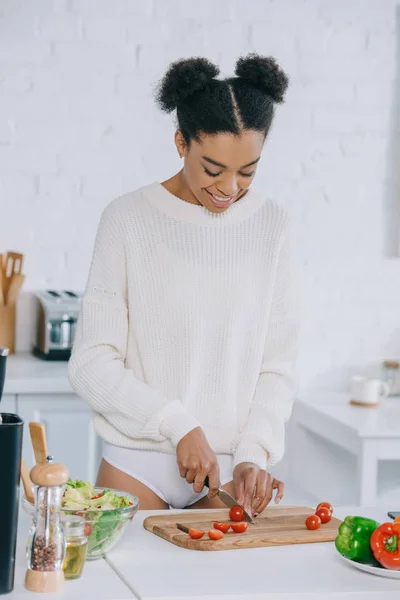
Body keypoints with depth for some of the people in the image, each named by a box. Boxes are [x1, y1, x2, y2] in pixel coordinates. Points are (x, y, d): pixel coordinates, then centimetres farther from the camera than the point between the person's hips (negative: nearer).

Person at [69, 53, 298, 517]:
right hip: (136, 464, -2)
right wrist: (178, 425, -16)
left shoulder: (271, 226, 3)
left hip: (236, 464, 2)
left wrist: (253, 455, -9)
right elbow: (92, 365, -7)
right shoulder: (129, 219, -5)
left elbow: (277, 368, 4)